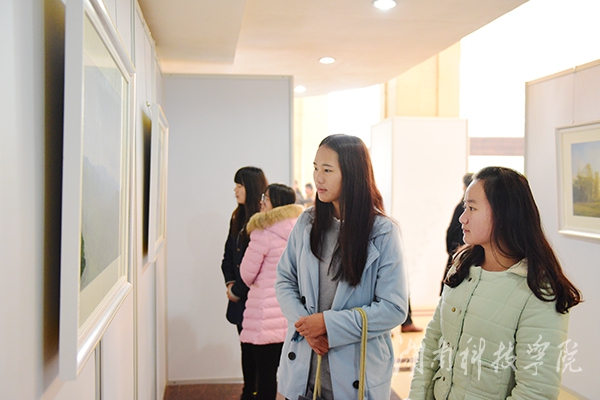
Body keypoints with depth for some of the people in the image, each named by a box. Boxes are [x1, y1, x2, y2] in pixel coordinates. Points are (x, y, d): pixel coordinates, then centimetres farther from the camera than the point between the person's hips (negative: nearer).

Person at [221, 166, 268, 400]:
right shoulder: (238, 217, 9)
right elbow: (228, 254, 14)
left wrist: (239, 290, -12)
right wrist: (230, 283, 2)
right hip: (240, 296, 8)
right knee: (246, 348, 17)